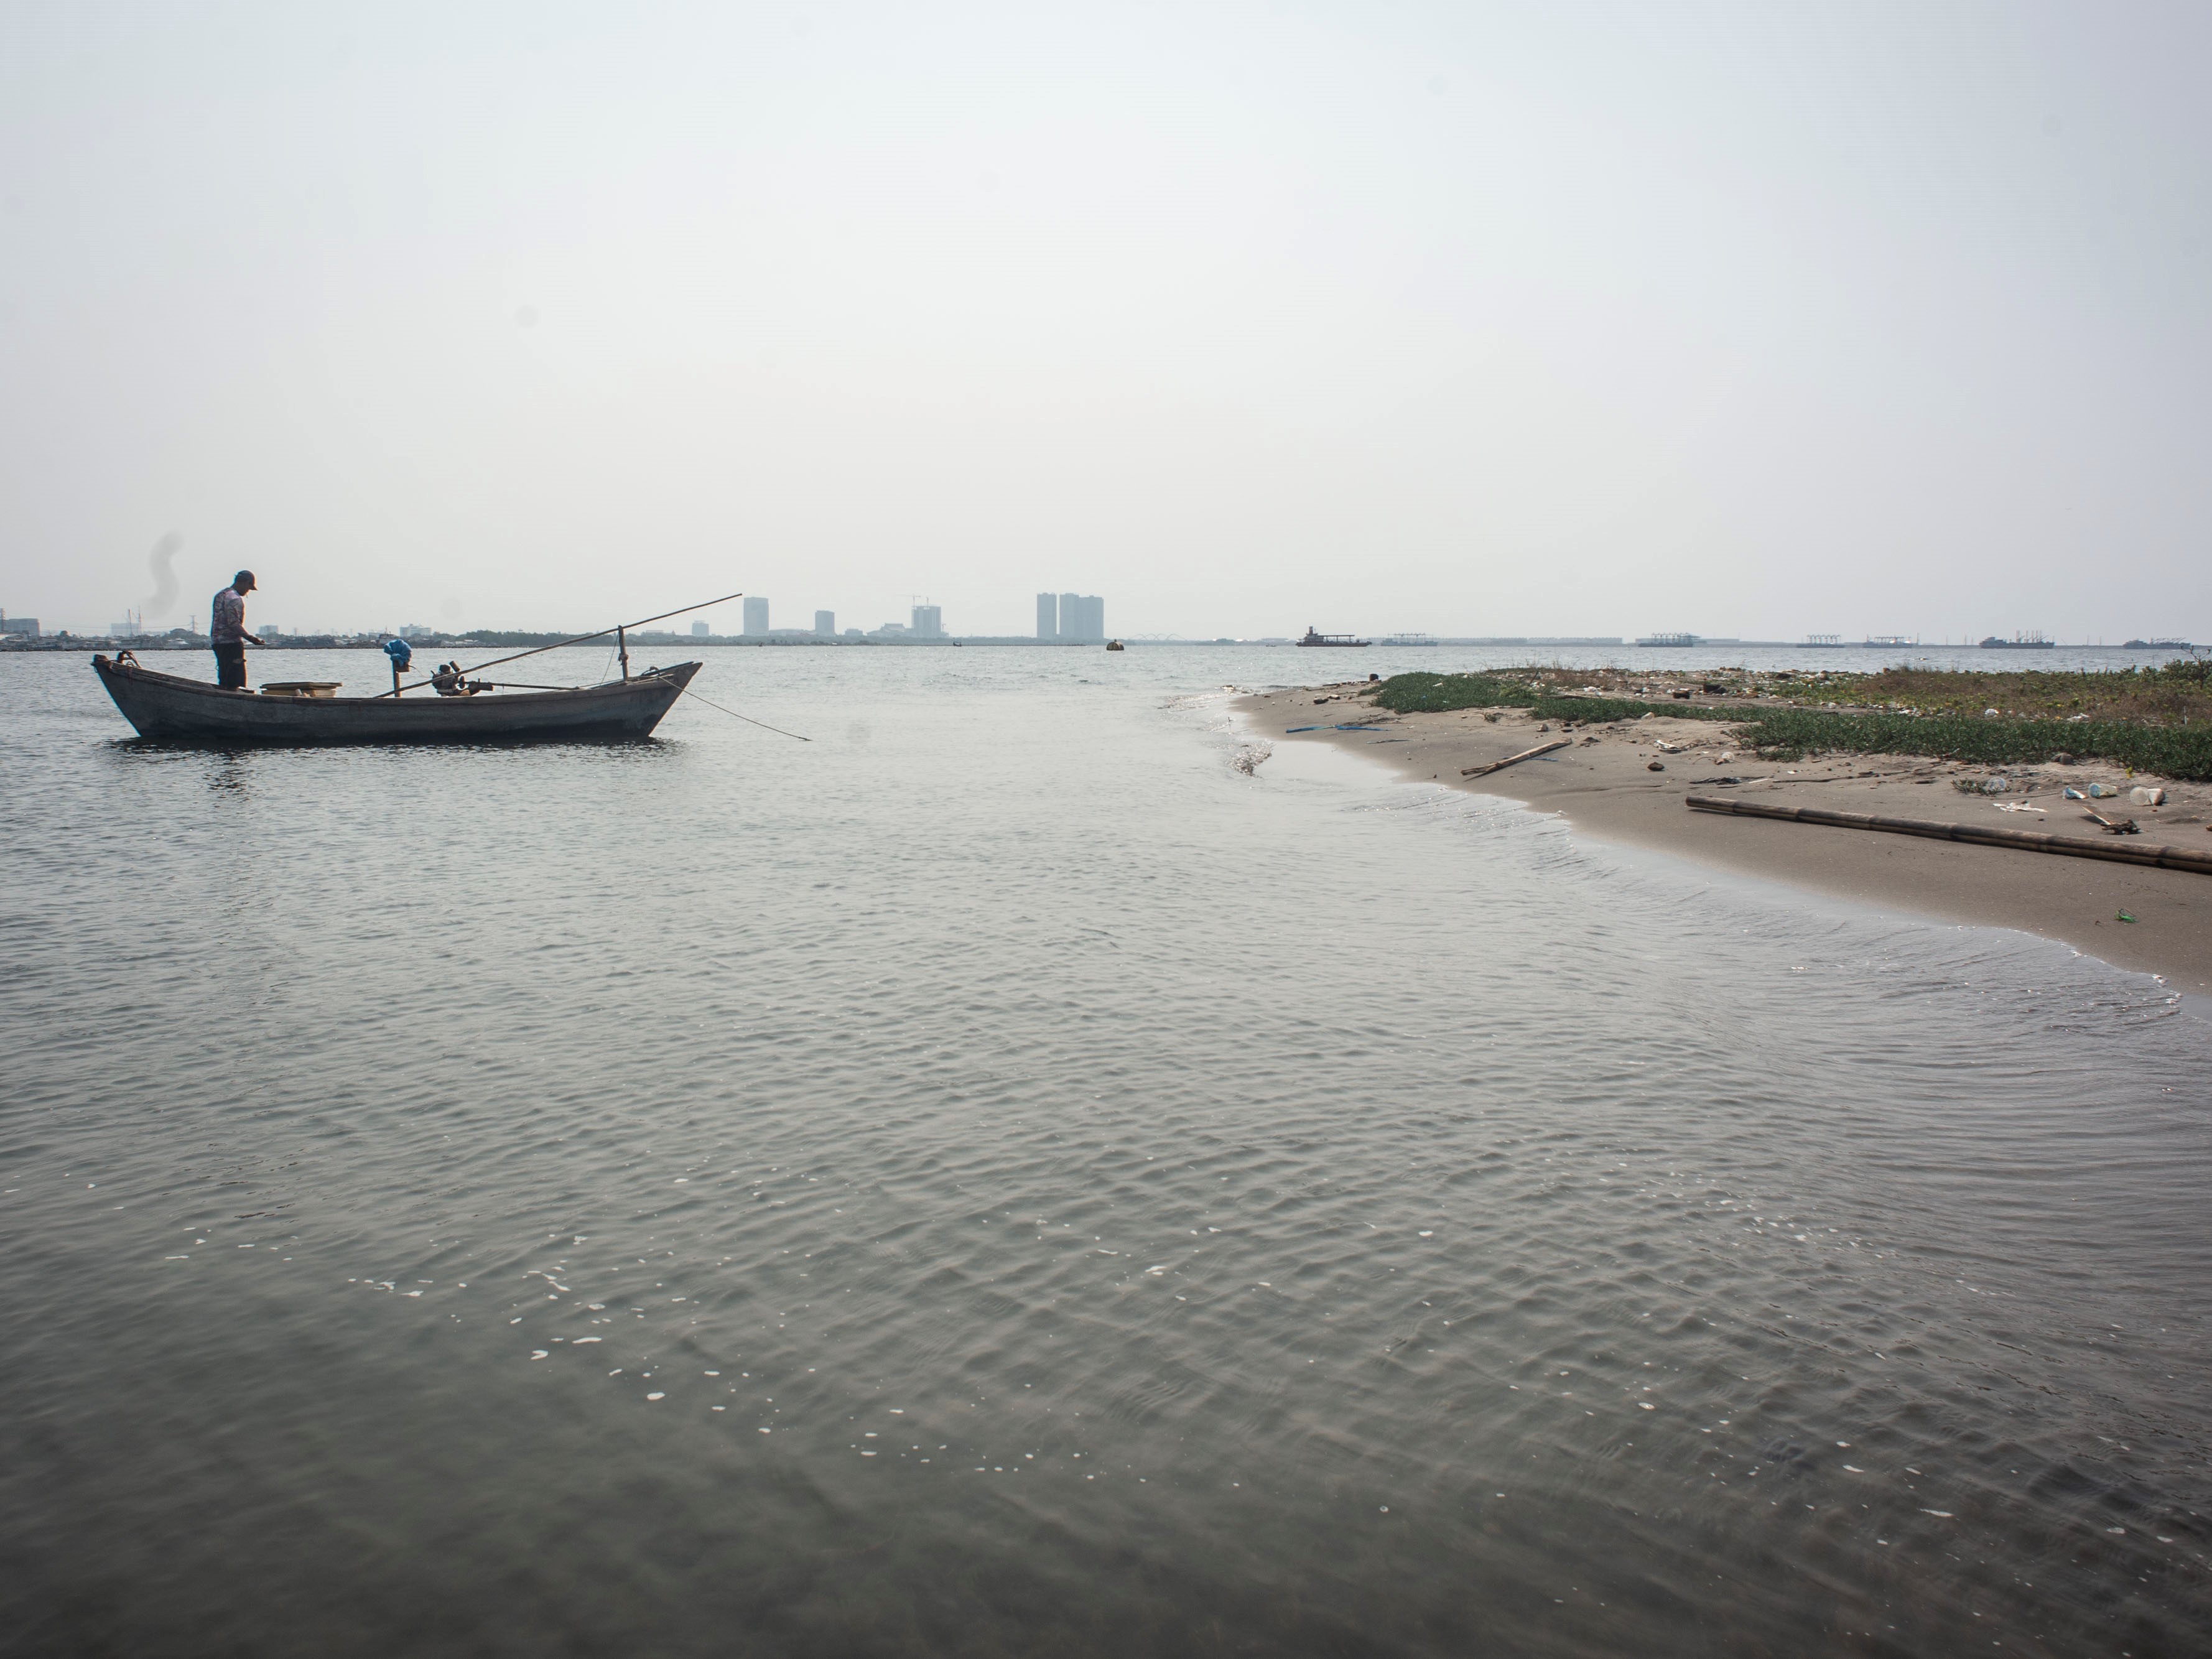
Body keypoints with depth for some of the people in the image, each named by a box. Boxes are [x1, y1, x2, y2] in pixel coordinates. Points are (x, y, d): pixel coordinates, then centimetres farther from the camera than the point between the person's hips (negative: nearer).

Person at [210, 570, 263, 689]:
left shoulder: (219, 595, 18)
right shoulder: (234, 598, -13)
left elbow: (219, 620, 19)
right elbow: (234, 624, -21)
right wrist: (250, 637, -20)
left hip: (216, 642, 10)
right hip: (231, 643, -10)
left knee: (223, 680, 11)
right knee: (236, 681, -10)